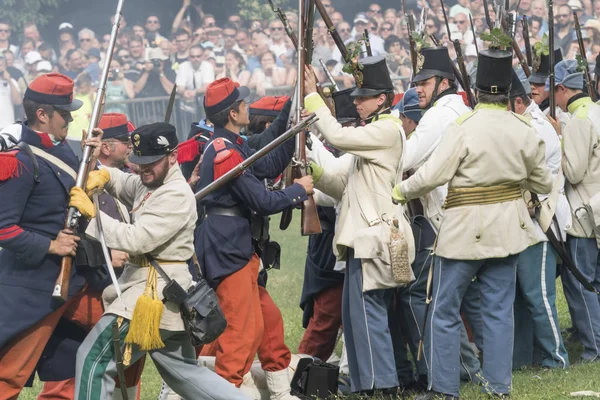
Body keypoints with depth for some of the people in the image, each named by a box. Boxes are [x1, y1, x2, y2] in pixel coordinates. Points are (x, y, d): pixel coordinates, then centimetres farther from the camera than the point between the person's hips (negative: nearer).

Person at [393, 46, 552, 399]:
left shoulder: (464, 128, -16)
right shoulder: (525, 131, -2)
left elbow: (431, 176, -17)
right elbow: (544, 183, 8)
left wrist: (400, 192, 0)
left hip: (466, 231, -5)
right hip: (508, 229, 5)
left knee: (445, 311, 5)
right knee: (499, 310, 11)